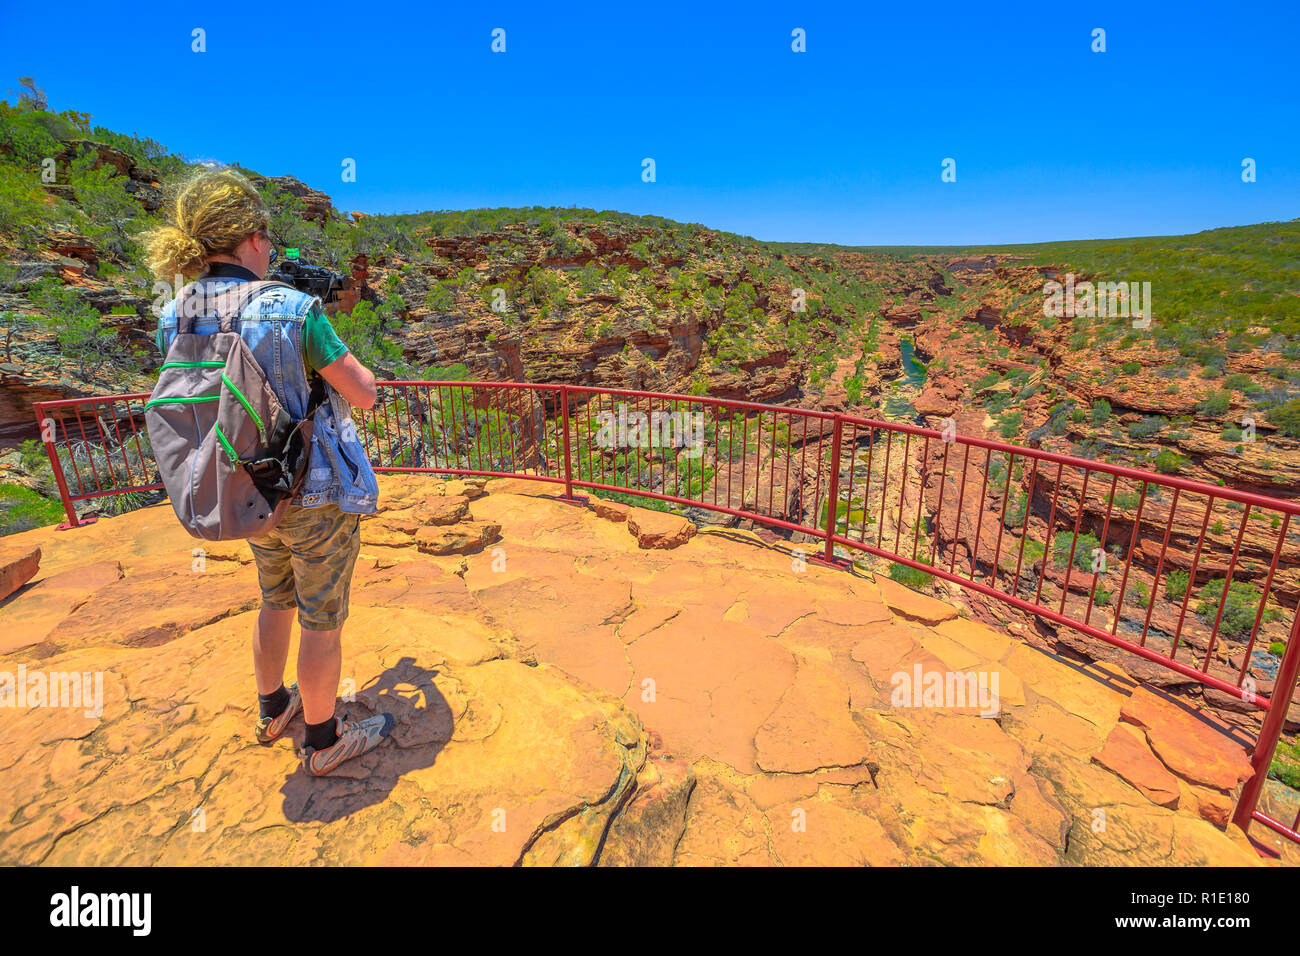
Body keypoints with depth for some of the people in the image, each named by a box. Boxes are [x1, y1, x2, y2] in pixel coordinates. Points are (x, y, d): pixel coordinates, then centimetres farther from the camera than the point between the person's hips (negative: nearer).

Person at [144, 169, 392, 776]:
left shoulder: (174, 319, -2)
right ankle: (323, 741, 30)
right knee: (322, 619, 11)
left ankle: (272, 710, 48)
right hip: (318, 497, -6)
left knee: (277, 600, 28)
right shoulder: (293, 310, -22)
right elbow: (365, 394, -15)